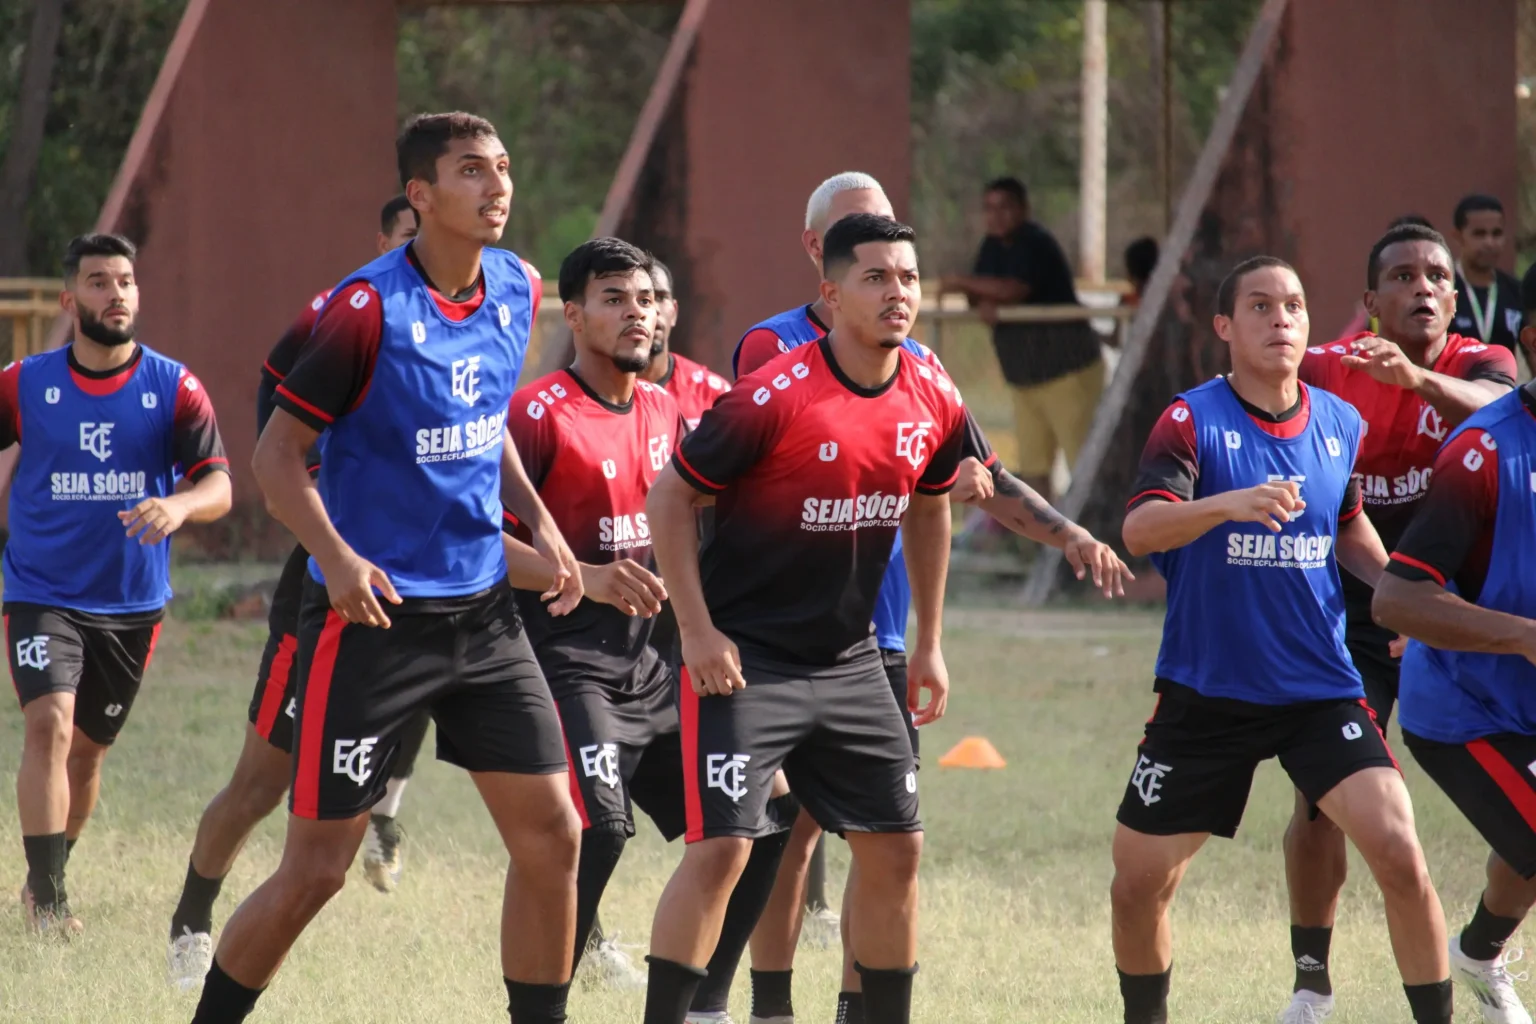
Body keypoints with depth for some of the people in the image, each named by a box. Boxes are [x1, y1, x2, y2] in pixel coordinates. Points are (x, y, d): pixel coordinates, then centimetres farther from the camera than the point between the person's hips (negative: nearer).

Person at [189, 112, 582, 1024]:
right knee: (317, 866, -4)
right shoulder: (370, 308, -16)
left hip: (483, 608, 6)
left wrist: (538, 520, 7)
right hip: (373, 614, -6)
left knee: (552, 836, 1)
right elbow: (278, 452, -12)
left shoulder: (514, 291, 4)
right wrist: (336, 556, -27)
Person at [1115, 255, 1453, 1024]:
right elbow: (1139, 528, -26)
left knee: (1398, 854, -16)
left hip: (1320, 691, 2)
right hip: (1204, 693, -2)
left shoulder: (1339, 424, 4)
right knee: (1137, 885, 4)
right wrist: (1230, 504, -43)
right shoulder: (1194, 421, -9)